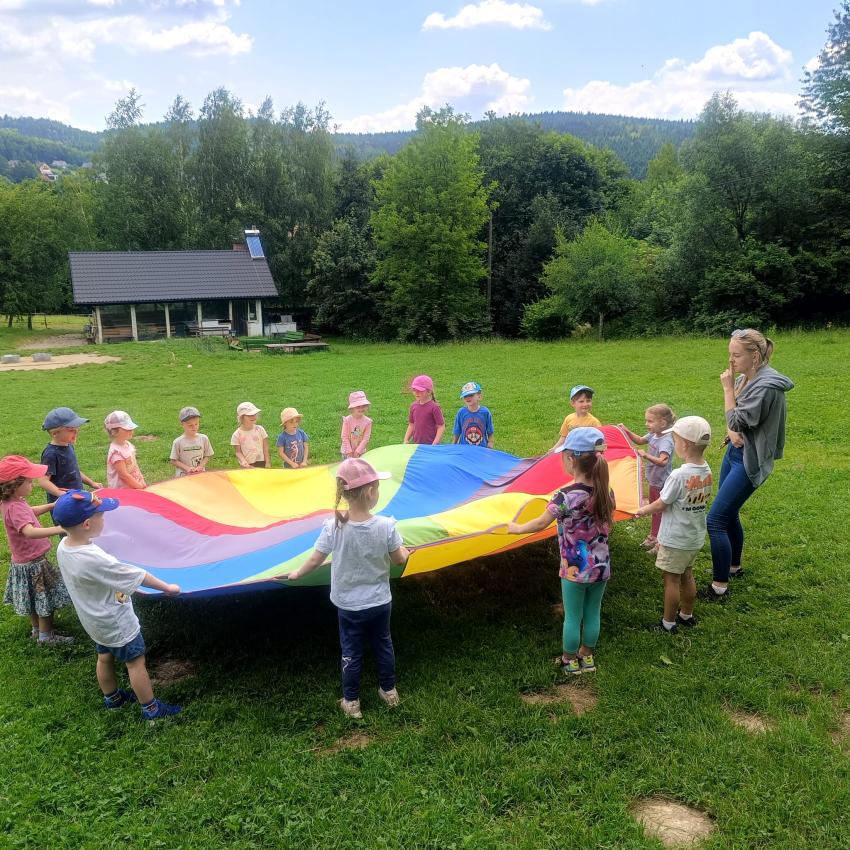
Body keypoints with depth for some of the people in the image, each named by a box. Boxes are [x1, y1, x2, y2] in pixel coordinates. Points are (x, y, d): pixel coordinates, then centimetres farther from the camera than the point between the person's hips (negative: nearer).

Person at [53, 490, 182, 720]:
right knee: (136, 663, 10)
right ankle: (151, 709, 26)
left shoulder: (63, 547, -14)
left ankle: (112, 697, 49)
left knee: (105, 657, 27)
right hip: (117, 624, -8)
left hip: (94, 621, 8)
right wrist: (167, 587, -15)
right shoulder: (95, 560, -39)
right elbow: (137, 576, -27)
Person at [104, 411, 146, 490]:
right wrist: (139, 486, -12)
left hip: (134, 487, 7)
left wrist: (142, 482, 6)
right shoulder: (116, 451, -17)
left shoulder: (128, 445, 7)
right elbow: (123, 475, -17)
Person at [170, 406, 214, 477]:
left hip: (200, 474, 2)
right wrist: (187, 468, -13)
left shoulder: (204, 439, 0)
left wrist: (200, 467, -9)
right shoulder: (178, 442, -6)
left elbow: (207, 456, 7)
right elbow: (174, 461, -2)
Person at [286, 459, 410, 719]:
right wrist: (405, 551, 14)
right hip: (380, 602, 1)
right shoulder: (386, 526, -23)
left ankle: (351, 702, 31)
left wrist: (297, 574, 6)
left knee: (351, 653, 17)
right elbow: (399, 560, -9)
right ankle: (389, 691, 41)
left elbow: (315, 561, -13)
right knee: (383, 644, 24)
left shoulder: (333, 527, -24)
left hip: (349, 606, -1)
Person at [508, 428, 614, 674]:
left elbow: (540, 524, -14)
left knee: (572, 617, 13)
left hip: (575, 570, -5)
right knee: (592, 614, 19)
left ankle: (569, 661, 29)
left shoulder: (566, 496, -24)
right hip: (601, 567, 5)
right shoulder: (607, 492, -6)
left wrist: (517, 528, 3)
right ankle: (587, 657, 36)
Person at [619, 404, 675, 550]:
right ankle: (653, 537, 41)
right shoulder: (653, 435, -2)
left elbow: (662, 461, -43)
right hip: (654, 481, 9)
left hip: (662, 484, -9)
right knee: (655, 511, 24)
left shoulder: (666, 441, -28)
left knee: (661, 513, 6)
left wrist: (646, 455, -53)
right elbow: (640, 440, 18)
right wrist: (627, 431, 8)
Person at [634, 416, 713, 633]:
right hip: (696, 537, 7)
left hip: (675, 540, -7)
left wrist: (644, 510, 5)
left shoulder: (679, 475, -27)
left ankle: (668, 622, 18)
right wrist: (655, 507, 13)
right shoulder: (707, 471, -3)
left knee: (672, 580, 6)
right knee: (687, 576, 22)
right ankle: (687, 615, 37)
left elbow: (662, 504, -16)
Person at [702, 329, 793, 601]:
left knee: (715, 520, -9)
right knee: (729, 514, 21)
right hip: (735, 452, 9)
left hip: (749, 461, -9)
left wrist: (728, 388, -14)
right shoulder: (745, 377, 3)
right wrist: (731, 431, -11)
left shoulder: (766, 385, -24)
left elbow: (737, 421, -20)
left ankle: (719, 587, 1)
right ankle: (734, 566, 41)